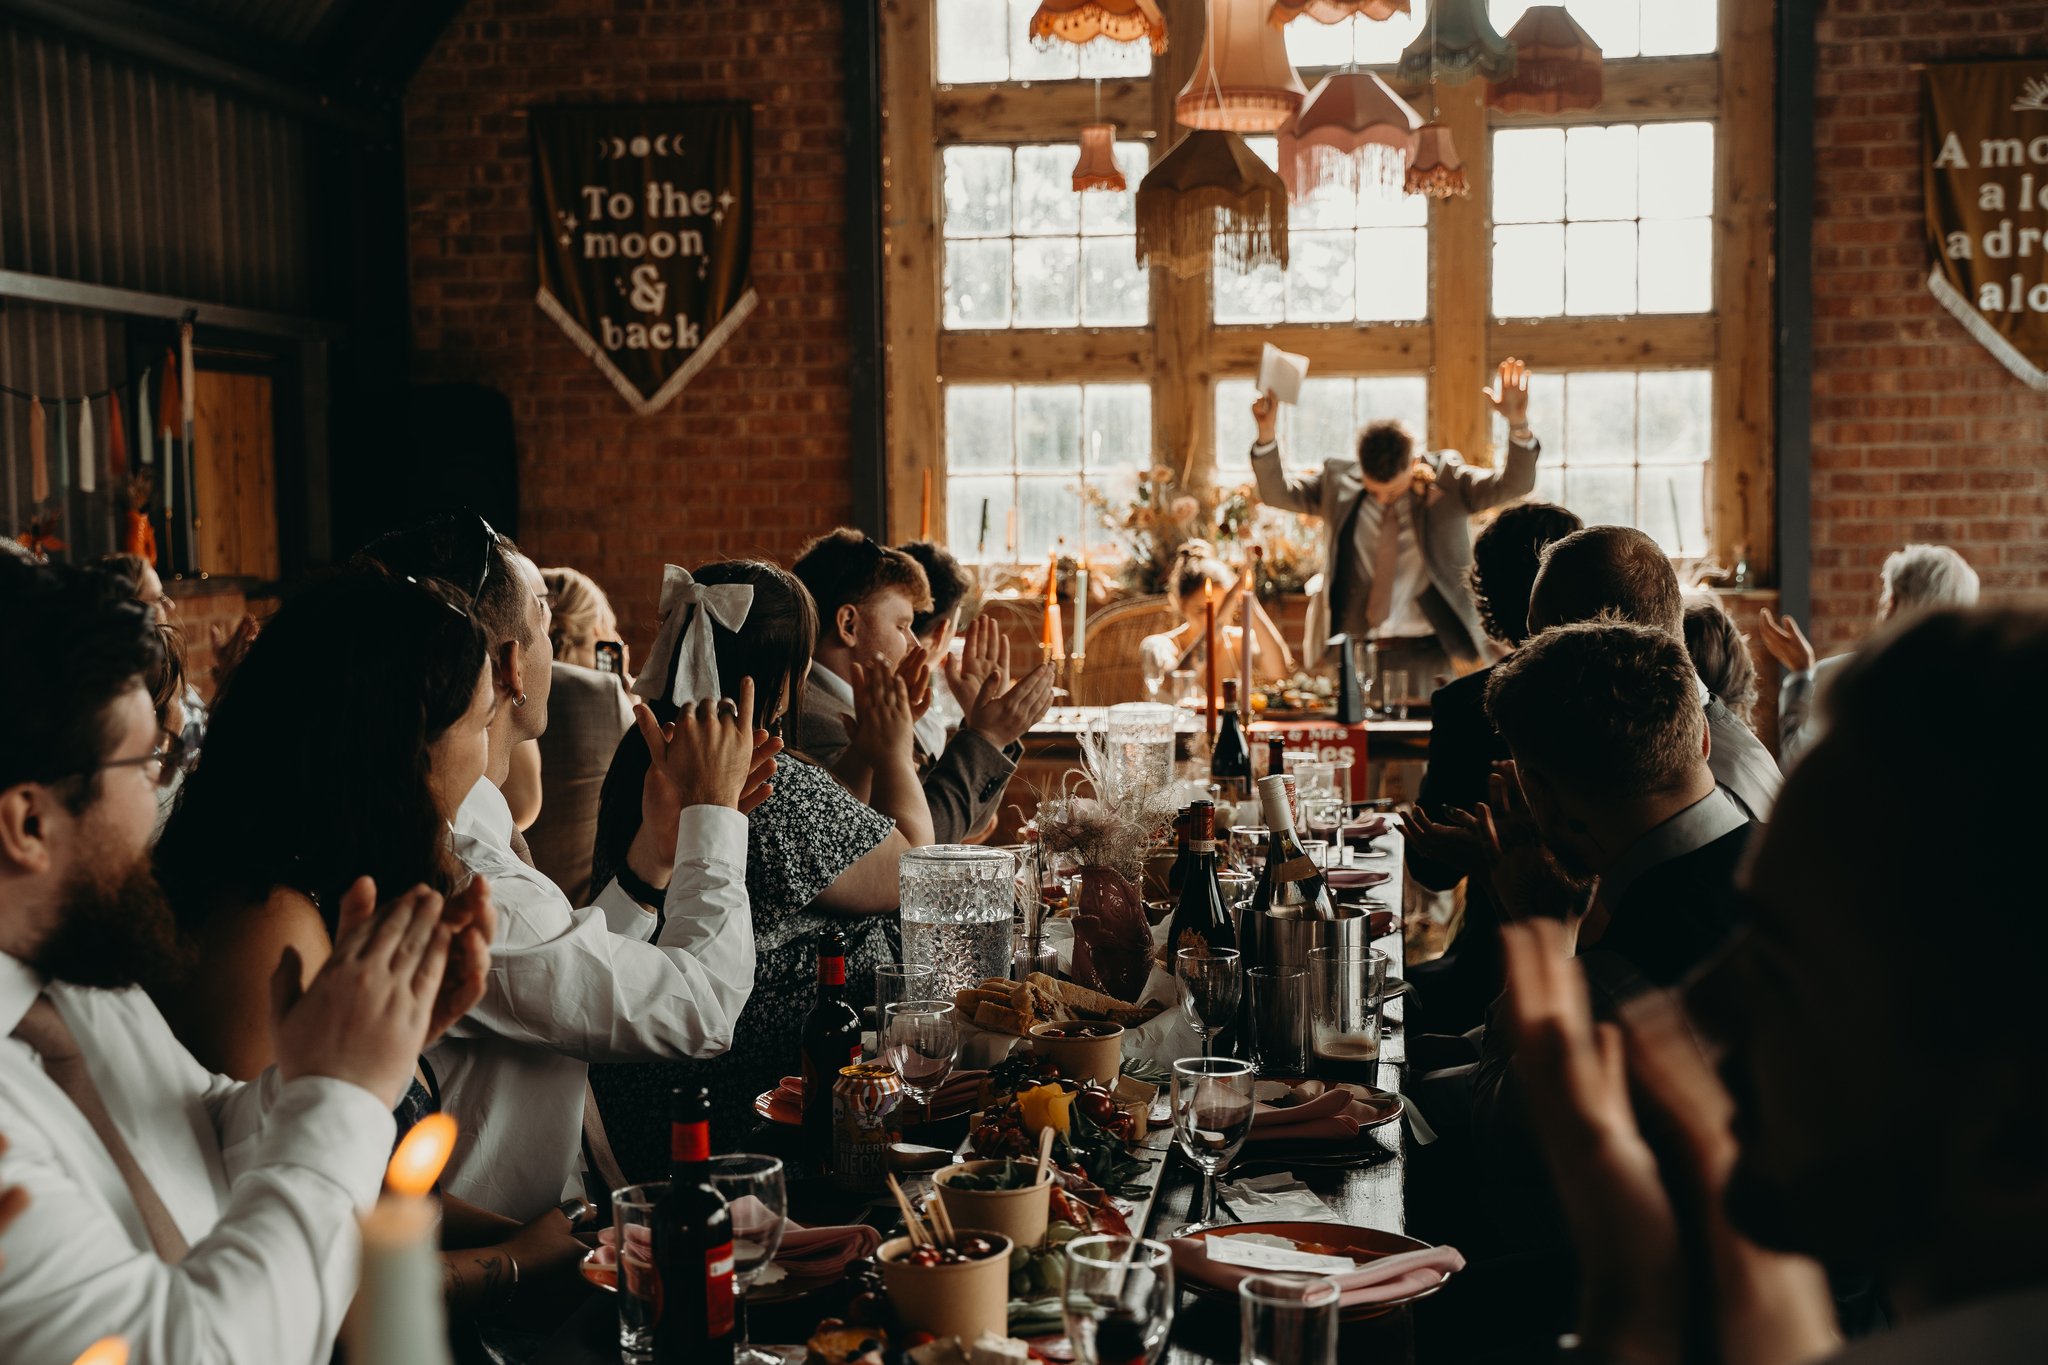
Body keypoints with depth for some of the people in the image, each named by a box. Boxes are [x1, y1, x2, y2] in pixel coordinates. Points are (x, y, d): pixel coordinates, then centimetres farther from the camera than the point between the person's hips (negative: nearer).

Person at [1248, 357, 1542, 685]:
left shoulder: (1446, 478, 0)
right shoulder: (1338, 481, 5)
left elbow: (1513, 484, -8)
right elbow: (1277, 492, 6)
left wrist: (1518, 424, -26)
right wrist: (1267, 434, -11)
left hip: (1427, 652, -1)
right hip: (1353, 653, 1)